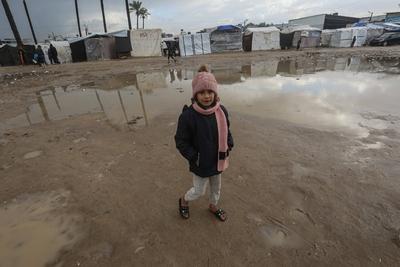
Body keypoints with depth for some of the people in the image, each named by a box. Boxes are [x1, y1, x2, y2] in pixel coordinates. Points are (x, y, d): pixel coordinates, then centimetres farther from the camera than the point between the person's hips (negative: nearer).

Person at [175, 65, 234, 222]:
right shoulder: (188, 115, -25)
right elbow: (181, 141, -16)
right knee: (199, 191, 15)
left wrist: (229, 146, -5)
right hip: (200, 164, -5)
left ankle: (213, 206, 55)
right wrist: (194, 157, -20)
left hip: (217, 161, 5)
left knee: (216, 187, 25)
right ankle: (184, 201, 48)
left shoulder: (221, 111, -10)